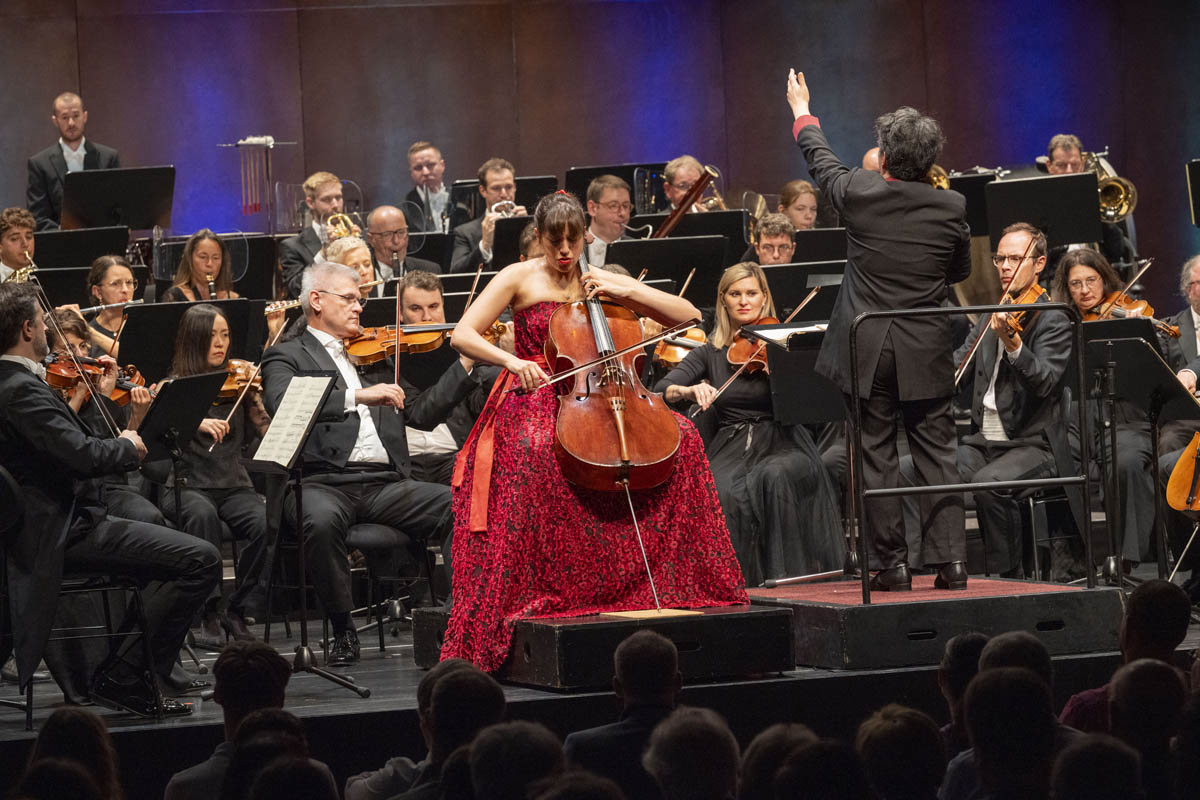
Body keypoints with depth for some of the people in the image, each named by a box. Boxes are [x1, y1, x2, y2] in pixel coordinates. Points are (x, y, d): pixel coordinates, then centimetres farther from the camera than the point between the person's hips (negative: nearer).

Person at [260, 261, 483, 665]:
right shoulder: (287, 356, 9)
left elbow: (422, 413, 21)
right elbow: (282, 403, -14)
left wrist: (467, 363, 11)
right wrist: (356, 396, -25)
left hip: (384, 483, 4)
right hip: (322, 481, -4)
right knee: (323, 519, -39)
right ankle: (343, 630, -20)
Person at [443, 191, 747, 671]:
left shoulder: (607, 282, 13)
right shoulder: (520, 279, 4)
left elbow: (687, 315, 7)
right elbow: (462, 335, -7)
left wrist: (624, 291, -6)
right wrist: (511, 360, -24)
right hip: (536, 401, -4)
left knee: (680, 436, -22)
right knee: (532, 452, -40)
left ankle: (667, 581, -14)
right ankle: (537, 591, -30)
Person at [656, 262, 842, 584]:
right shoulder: (711, 352, 12)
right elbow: (662, 388, 0)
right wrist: (688, 391, -22)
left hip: (782, 445, -1)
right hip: (731, 449, 1)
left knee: (774, 476, -36)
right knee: (720, 491, -33)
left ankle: (781, 569, -24)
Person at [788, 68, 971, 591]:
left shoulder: (858, 194, -9)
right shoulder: (952, 208, -5)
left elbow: (821, 161, 13)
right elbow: (961, 272, 10)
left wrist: (802, 114, 31)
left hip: (868, 351, -1)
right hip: (927, 353, 1)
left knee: (877, 457, 4)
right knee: (936, 454, 5)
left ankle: (891, 563, 4)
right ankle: (950, 560, -1)